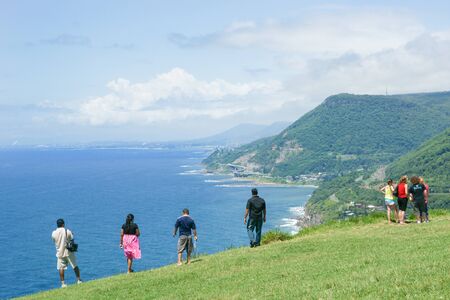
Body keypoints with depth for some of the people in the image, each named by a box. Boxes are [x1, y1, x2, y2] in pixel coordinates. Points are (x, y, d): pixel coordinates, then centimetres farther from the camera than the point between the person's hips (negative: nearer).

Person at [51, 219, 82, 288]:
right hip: (68, 252, -1)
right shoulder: (68, 231, -11)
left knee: (61, 268, 6)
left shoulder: (54, 233, -5)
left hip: (60, 253, 1)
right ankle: (79, 280, 15)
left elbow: (54, 242, 8)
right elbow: (72, 241, -5)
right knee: (75, 266, 12)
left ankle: (63, 283, 2)